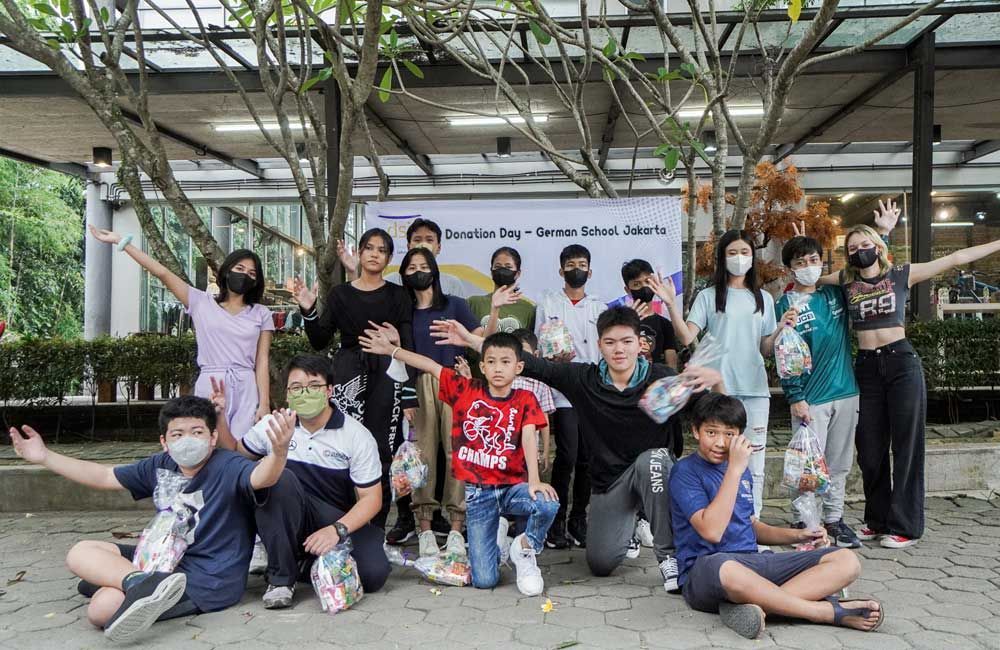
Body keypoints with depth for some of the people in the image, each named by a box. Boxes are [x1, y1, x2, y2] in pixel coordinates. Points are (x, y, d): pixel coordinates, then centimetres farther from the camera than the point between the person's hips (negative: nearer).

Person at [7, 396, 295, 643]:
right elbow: (102, 476, 16)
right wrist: (44, 456, 15)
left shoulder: (228, 467, -17)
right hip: (168, 559, 9)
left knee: (102, 608, -24)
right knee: (81, 553, 0)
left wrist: (279, 452, -63)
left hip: (211, 578, -9)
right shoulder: (160, 467, 4)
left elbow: (262, 477, -39)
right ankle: (142, 583, -15)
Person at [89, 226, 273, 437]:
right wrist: (122, 243, 1)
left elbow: (262, 362, 3)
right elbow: (162, 273, 4)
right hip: (209, 387, 0)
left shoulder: (261, 314, 8)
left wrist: (264, 404, -4)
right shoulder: (201, 303, 8)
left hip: (246, 390, 0)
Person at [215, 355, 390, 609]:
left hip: (343, 521, -1)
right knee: (280, 479, -31)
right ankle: (281, 577, -19)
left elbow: (371, 498, -10)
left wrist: (337, 529, -27)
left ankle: (309, 561, 3)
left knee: (373, 575, -27)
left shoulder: (358, 436, -10)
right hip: (286, 524, 1)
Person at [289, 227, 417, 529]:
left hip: (386, 377, 0)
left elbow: (408, 346, 3)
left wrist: (409, 396, -4)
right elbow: (319, 342, 8)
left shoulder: (398, 295, 7)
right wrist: (308, 311, -9)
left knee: (382, 452, -2)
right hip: (348, 374, 1)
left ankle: (376, 527, 9)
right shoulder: (340, 294, 11)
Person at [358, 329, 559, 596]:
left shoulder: (525, 399, -2)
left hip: (512, 487, 0)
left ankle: (525, 549, 0)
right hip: (477, 493, 0)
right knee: (484, 580, -8)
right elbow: (431, 366, 5)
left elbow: (529, 438, -15)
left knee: (548, 503, -34)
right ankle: (496, 536, 28)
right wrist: (390, 349, 4)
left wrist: (534, 480, -29)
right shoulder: (467, 390, 1)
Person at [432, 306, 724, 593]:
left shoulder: (660, 378, -16)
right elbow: (532, 366, -9)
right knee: (600, 564, 2)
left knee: (651, 459, -37)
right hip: (608, 479, 3)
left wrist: (715, 379, -44)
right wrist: (470, 339, -11)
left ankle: (667, 555, -18)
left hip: (653, 470, -3)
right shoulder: (584, 379, -10)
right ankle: (628, 524, 37)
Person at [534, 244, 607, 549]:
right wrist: (554, 359, -14)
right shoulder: (547, 303, 9)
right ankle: (556, 521, 1)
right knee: (567, 455, -11)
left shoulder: (599, 308, 17)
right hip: (562, 390, -3)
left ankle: (578, 519, 17)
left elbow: (606, 350, 16)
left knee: (587, 458, 4)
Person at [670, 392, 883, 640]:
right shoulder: (685, 471, -6)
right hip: (705, 571, -7)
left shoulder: (743, 472, 17)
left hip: (754, 562, 8)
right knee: (725, 568, -45)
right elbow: (711, 531, -19)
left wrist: (797, 535, 10)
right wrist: (734, 469, -19)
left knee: (847, 561, -8)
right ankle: (831, 612, -24)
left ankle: (757, 605, -29)